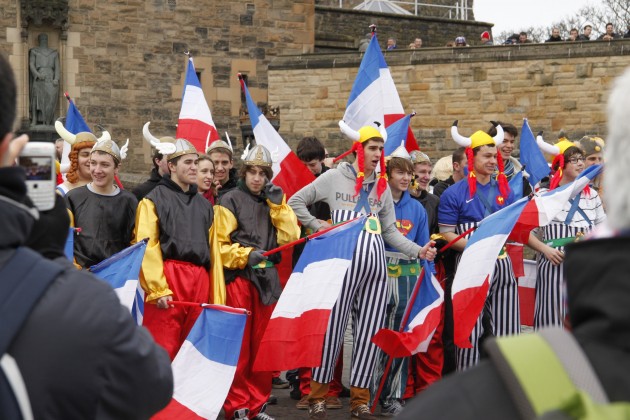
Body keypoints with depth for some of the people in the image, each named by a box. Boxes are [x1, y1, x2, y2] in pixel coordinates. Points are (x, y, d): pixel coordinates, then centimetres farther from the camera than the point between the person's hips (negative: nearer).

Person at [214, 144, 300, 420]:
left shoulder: (274, 202, 15)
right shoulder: (230, 201, 0)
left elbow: (290, 236, 3)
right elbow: (220, 244, -5)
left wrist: (277, 204, -2)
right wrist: (245, 255, -17)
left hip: (267, 279, 5)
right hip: (238, 276, -5)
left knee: (262, 342, 7)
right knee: (239, 345, -5)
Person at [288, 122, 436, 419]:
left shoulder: (382, 185, 16)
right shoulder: (334, 178, 3)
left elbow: (390, 229, 15)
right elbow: (295, 202, 7)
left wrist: (418, 251, 3)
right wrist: (319, 226, -2)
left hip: (375, 261, 4)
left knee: (370, 331, 4)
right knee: (333, 326, -2)